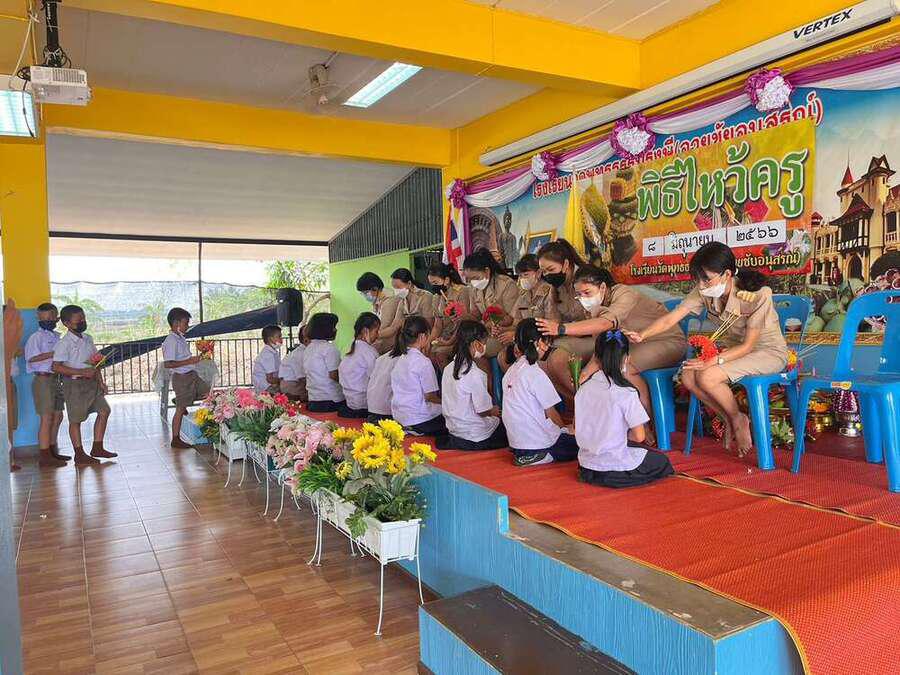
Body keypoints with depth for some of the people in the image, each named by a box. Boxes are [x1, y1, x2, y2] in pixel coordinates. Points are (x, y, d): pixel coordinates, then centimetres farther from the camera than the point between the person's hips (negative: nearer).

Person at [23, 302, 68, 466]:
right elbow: (31, 357, -20)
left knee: (57, 416, 14)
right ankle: (45, 456, -3)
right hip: (43, 380, -8)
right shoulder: (36, 337, -8)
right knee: (47, 418, -8)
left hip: (55, 380, 8)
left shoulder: (56, 336, 16)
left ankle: (52, 451, 25)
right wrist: (53, 354, -20)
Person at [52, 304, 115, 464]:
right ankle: (79, 454, 14)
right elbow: (56, 367, -20)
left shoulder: (87, 339, 9)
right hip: (74, 385, -7)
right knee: (76, 419, 3)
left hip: (92, 382, 8)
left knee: (104, 410, 8)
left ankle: (97, 448, 17)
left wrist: (100, 381, 9)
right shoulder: (64, 343, -13)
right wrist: (82, 372, -23)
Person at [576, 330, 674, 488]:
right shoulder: (627, 392, -19)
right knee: (661, 462, 20)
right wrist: (624, 434, 5)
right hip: (615, 466, -6)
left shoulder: (584, 388, -2)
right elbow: (639, 437, -16)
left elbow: (577, 428, 5)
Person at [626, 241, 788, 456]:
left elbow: (748, 346, -23)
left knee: (706, 377, -28)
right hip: (735, 348, 7)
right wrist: (642, 335, -34)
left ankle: (739, 420, -1)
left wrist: (714, 361, -35)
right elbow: (670, 318, -17)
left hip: (769, 352, -6)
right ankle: (728, 420, 4)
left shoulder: (758, 295, -27)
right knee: (688, 376, -18)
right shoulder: (705, 291, -12)